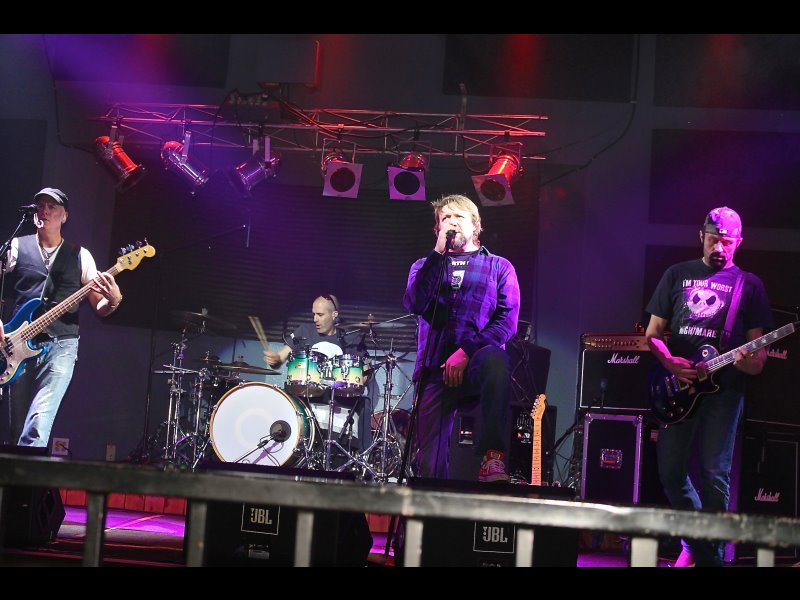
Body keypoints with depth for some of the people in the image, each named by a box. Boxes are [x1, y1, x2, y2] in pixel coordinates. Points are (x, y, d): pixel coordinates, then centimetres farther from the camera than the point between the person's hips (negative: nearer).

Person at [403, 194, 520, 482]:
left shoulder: (499, 267, 16)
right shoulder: (425, 266, 23)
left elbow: (507, 319, 0)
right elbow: (414, 304, 0)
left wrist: (467, 351, -14)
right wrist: (438, 253, -1)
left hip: (478, 363, -2)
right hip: (434, 370, 2)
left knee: (496, 360, -39)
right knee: (430, 462, -14)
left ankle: (493, 457, -38)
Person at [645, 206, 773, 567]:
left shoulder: (749, 285, 8)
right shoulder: (677, 275, 12)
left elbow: (758, 350, 5)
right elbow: (653, 333, 11)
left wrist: (751, 362, -19)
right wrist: (668, 361, -8)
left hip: (723, 389, -2)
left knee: (714, 475, -9)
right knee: (670, 472, 4)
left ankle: (710, 556, 1)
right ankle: (695, 541, 25)